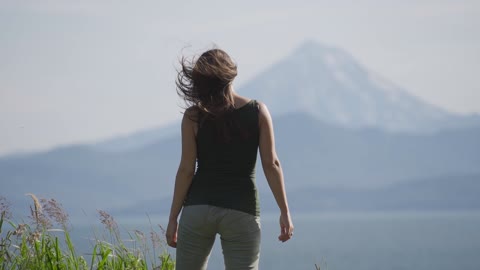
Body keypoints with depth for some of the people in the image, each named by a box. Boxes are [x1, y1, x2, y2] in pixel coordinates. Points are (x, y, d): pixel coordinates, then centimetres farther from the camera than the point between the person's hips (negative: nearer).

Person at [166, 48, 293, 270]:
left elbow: (186, 170, -3)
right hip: (242, 210, 0)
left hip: (198, 207, 1)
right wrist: (284, 211, 2)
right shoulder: (258, 111, -2)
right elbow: (271, 164, -4)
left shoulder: (193, 116, -3)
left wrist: (173, 218, 3)